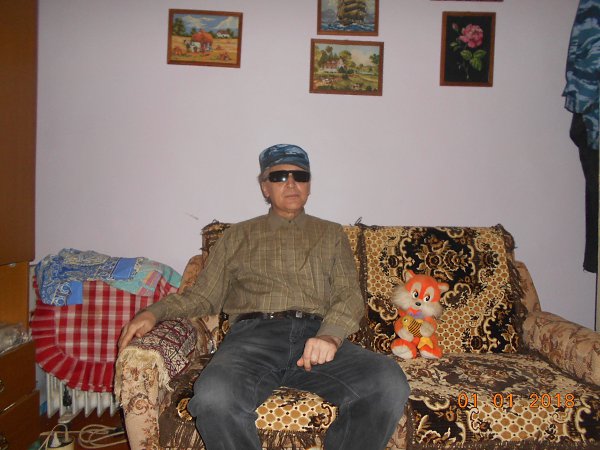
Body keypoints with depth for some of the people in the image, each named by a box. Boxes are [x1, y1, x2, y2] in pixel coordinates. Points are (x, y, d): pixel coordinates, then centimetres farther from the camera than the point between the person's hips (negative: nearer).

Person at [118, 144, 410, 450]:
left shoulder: (331, 234, 24)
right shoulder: (238, 236, 25)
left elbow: (349, 295, 11)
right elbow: (205, 295, 20)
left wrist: (330, 335, -12)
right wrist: (155, 312, 0)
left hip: (317, 335, 1)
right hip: (253, 334, 0)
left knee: (390, 384, -29)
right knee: (213, 398, -35)